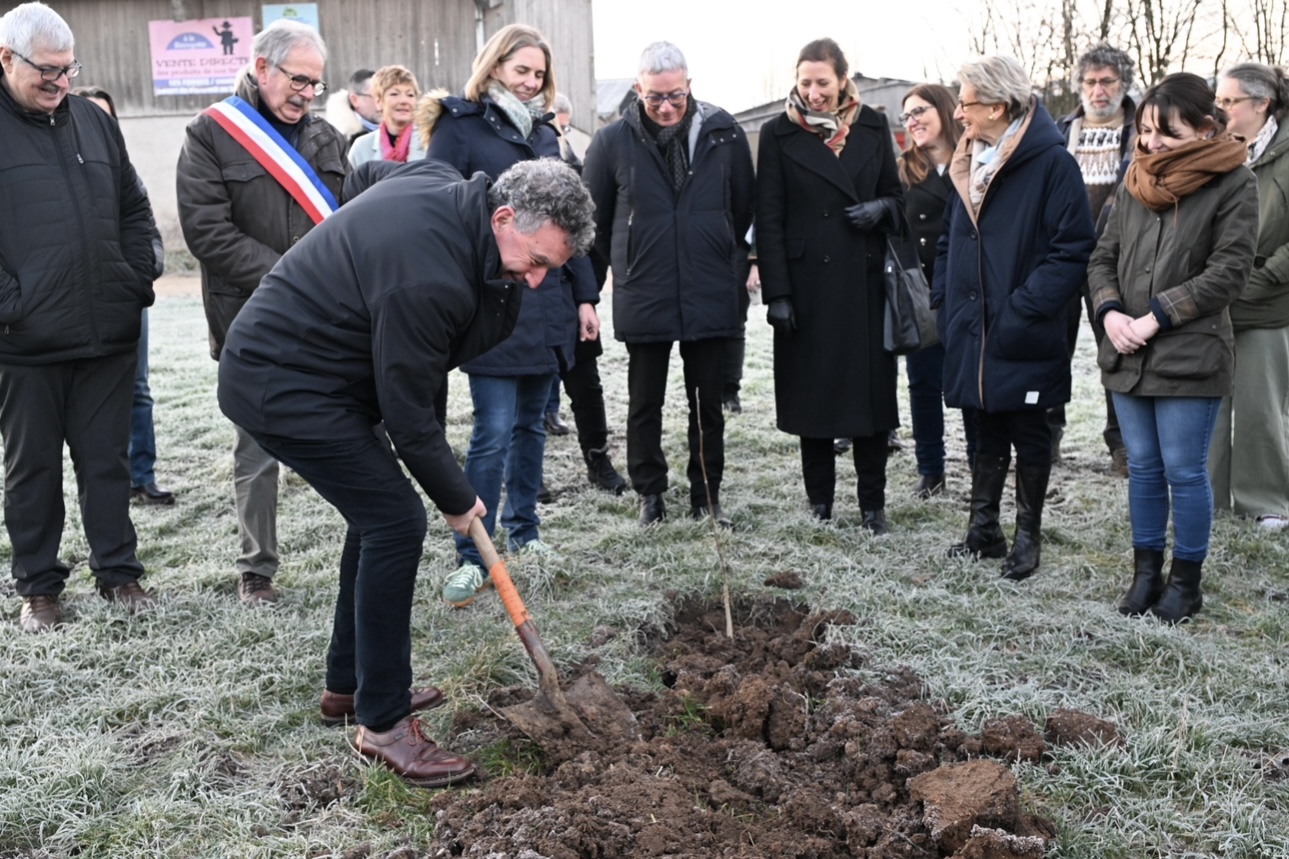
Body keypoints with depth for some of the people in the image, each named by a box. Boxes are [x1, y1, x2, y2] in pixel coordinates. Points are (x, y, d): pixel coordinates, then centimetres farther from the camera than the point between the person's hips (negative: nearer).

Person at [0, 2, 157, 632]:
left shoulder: (94, 121, 11)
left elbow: (134, 211, 16)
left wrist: (136, 285, 6)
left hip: (107, 335, 4)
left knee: (108, 460, 11)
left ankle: (118, 571, 23)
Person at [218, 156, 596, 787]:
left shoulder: (445, 187, -3)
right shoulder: (427, 278, -30)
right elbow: (407, 412, -20)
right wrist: (457, 499, -7)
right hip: (281, 385, -10)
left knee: (380, 515, 15)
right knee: (396, 522, -12)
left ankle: (349, 685, 27)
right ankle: (383, 723, -2)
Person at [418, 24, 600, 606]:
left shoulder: (543, 132, 15)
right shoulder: (459, 127, -4)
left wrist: (584, 294, 13)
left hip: (547, 302, 6)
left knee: (531, 424, 14)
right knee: (493, 433, -7)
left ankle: (524, 530, 28)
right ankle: (472, 558, 3)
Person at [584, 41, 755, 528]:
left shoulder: (723, 135, -2)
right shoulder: (612, 142, -4)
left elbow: (744, 208, 9)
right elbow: (594, 220, 5)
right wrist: (591, 289, 8)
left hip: (710, 299, 1)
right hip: (642, 300, -1)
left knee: (707, 405, 12)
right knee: (644, 405, 11)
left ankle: (707, 496, 26)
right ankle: (649, 493, 26)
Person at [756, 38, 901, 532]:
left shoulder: (872, 128, 7)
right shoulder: (779, 135, 0)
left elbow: (895, 194, 15)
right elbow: (768, 220, -3)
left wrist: (881, 208, -9)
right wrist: (776, 292, -10)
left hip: (865, 280, 2)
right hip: (807, 284, -2)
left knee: (870, 386, 4)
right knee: (812, 390, 4)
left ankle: (872, 501, 15)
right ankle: (819, 500, 17)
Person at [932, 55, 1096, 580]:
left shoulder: (1051, 162, -12)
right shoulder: (971, 162, 10)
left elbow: (1073, 249, -15)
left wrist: (1025, 309, -19)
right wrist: (944, 299, 7)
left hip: (1023, 339, -6)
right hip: (972, 333, 6)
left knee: (1029, 437, 8)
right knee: (986, 434, 16)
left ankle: (1027, 537, 22)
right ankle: (983, 530, 28)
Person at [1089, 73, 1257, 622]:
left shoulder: (1233, 185, -5)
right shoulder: (1135, 183, 10)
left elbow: (1229, 271, -12)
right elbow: (1103, 257, 11)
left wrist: (1156, 317, -16)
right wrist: (1109, 311, -8)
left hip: (1191, 356, -5)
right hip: (1126, 354, 5)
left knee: (1183, 471, 1)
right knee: (1142, 467, 13)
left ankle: (1186, 581, 17)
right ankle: (1146, 571, 26)